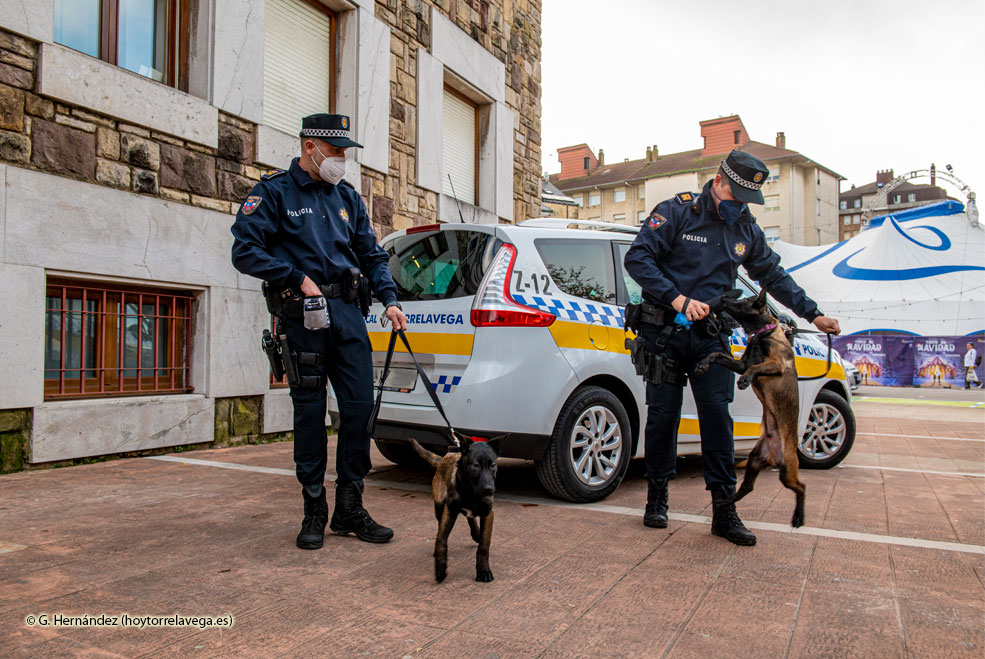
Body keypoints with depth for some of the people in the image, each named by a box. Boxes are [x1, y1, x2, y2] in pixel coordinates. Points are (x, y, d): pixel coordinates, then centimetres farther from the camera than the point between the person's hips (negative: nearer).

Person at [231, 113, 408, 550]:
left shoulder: (347, 196, 17)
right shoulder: (274, 192, 1)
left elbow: (371, 253, 18)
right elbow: (245, 251, -6)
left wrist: (389, 299, 5)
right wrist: (299, 277, -12)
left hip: (347, 310, 5)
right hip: (303, 315, -4)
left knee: (359, 407, 1)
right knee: (310, 412, 2)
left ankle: (350, 510, 14)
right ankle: (314, 512, 16)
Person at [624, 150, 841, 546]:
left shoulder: (746, 230, 11)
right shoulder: (676, 212, -6)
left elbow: (773, 274, 23)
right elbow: (637, 258, -14)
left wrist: (812, 313, 21)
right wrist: (677, 298, -23)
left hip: (709, 337, 4)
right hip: (665, 334, -3)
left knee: (717, 416, -4)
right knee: (663, 415, 1)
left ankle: (724, 511, 3)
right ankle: (657, 497, 19)